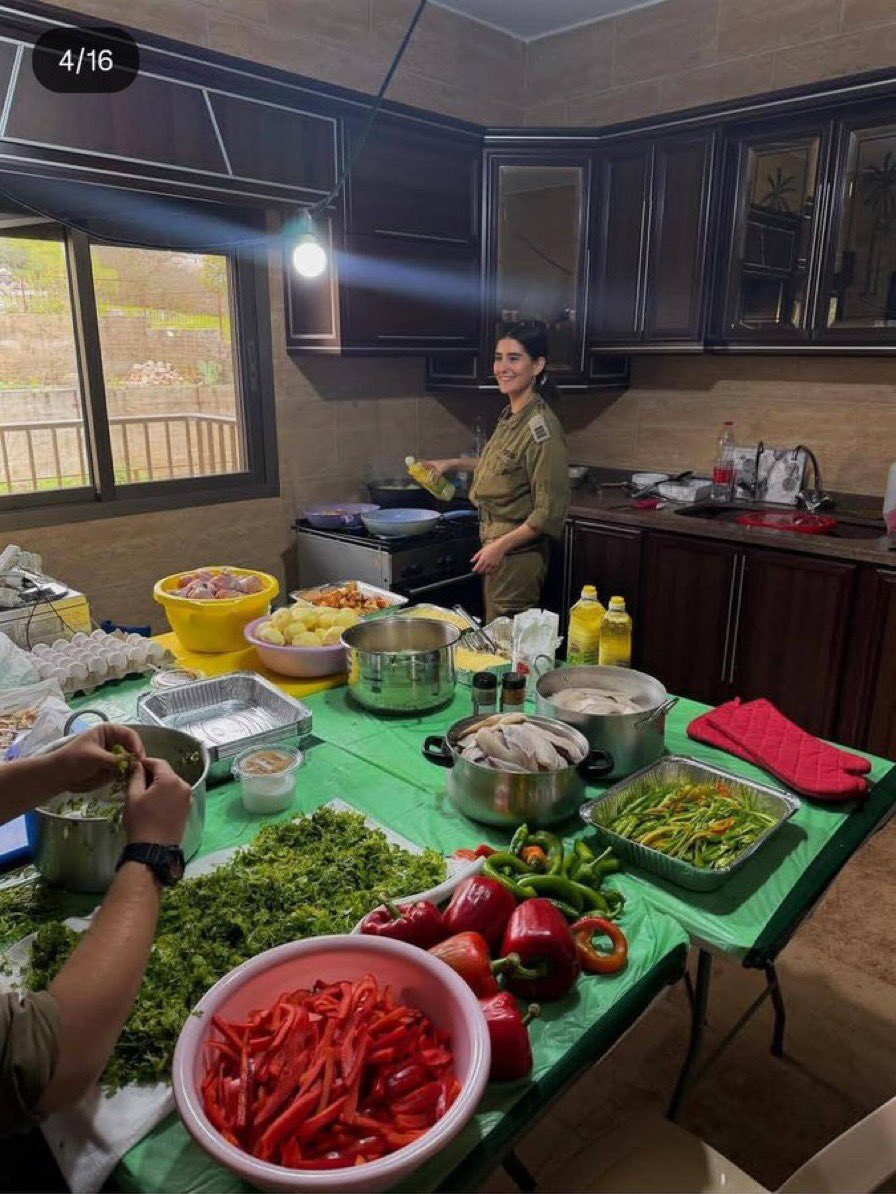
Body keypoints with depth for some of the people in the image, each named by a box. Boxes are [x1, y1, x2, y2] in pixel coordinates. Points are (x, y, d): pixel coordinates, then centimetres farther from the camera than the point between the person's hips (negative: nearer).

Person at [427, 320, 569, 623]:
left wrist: (501, 545, -21)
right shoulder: (509, 416, 6)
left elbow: (549, 512, -21)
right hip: (496, 550, 9)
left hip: (518, 554, -9)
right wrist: (456, 463, 25)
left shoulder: (542, 426, -20)